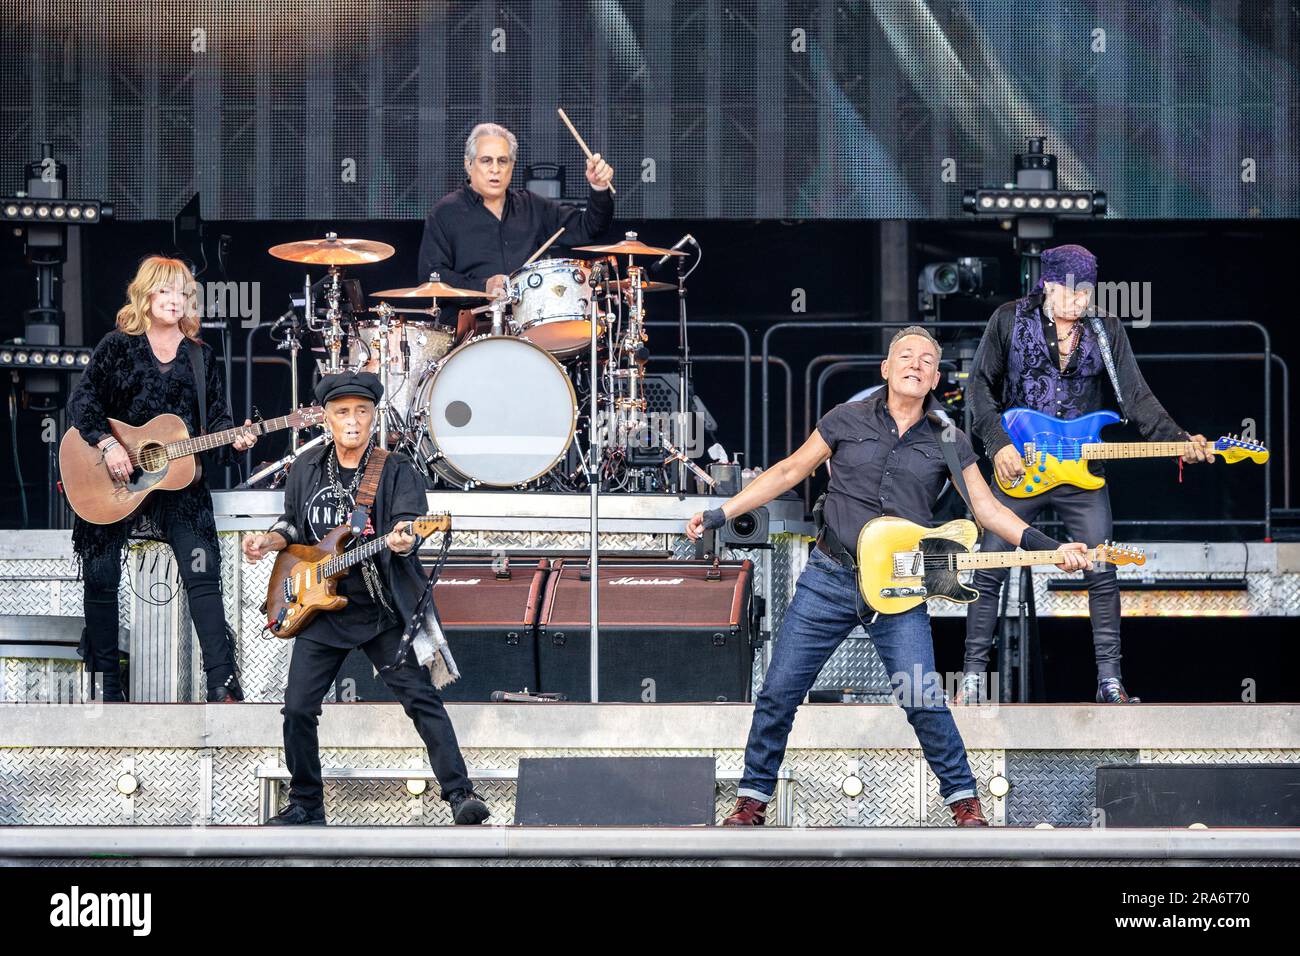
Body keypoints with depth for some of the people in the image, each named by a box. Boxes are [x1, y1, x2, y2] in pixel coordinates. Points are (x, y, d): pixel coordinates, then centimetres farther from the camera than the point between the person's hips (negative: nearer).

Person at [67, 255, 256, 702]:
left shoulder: (201, 355, 11)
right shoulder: (118, 346, 3)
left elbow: (217, 417, 11)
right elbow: (82, 401, -5)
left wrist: (233, 438, -10)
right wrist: (107, 444, -18)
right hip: (114, 481, -1)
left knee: (203, 576, -13)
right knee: (101, 578, 1)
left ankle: (222, 682, -17)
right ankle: (108, 684, 11)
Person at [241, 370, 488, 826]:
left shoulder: (396, 470, -4)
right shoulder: (306, 468, 8)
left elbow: (410, 526, -18)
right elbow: (293, 524, 21)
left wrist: (402, 542, -41)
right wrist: (268, 542, 1)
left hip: (382, 610, -4)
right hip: (322, 610, 4)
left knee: (420, 696, -11)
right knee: (298, 707, 1)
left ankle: (460, 794, -10)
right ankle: (306, 803, 16)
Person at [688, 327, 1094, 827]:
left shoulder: (949, 441, 4)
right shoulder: (847, 420, 3)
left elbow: (987, 508, 4)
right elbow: (789, 472, 10)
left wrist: (1050, 548, -8)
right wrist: (720, 514, 5)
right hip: (828, 578, 1)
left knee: (925, 703, -10)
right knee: (779, 691, 0)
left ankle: (963, 798, 9)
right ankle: (752, 799, 15)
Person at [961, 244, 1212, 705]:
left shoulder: (1106, 330, 2)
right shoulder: (1010, 320, -4)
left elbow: (1137, 396, 0)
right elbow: (981, 386, -1)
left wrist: (1179, 440, -14)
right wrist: (998, 444, -13)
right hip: (1017, 466, -2)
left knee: (1102, 575, -1)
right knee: (990, 571, -1)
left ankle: (1110, 681, 6)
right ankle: (973, 675, 8)